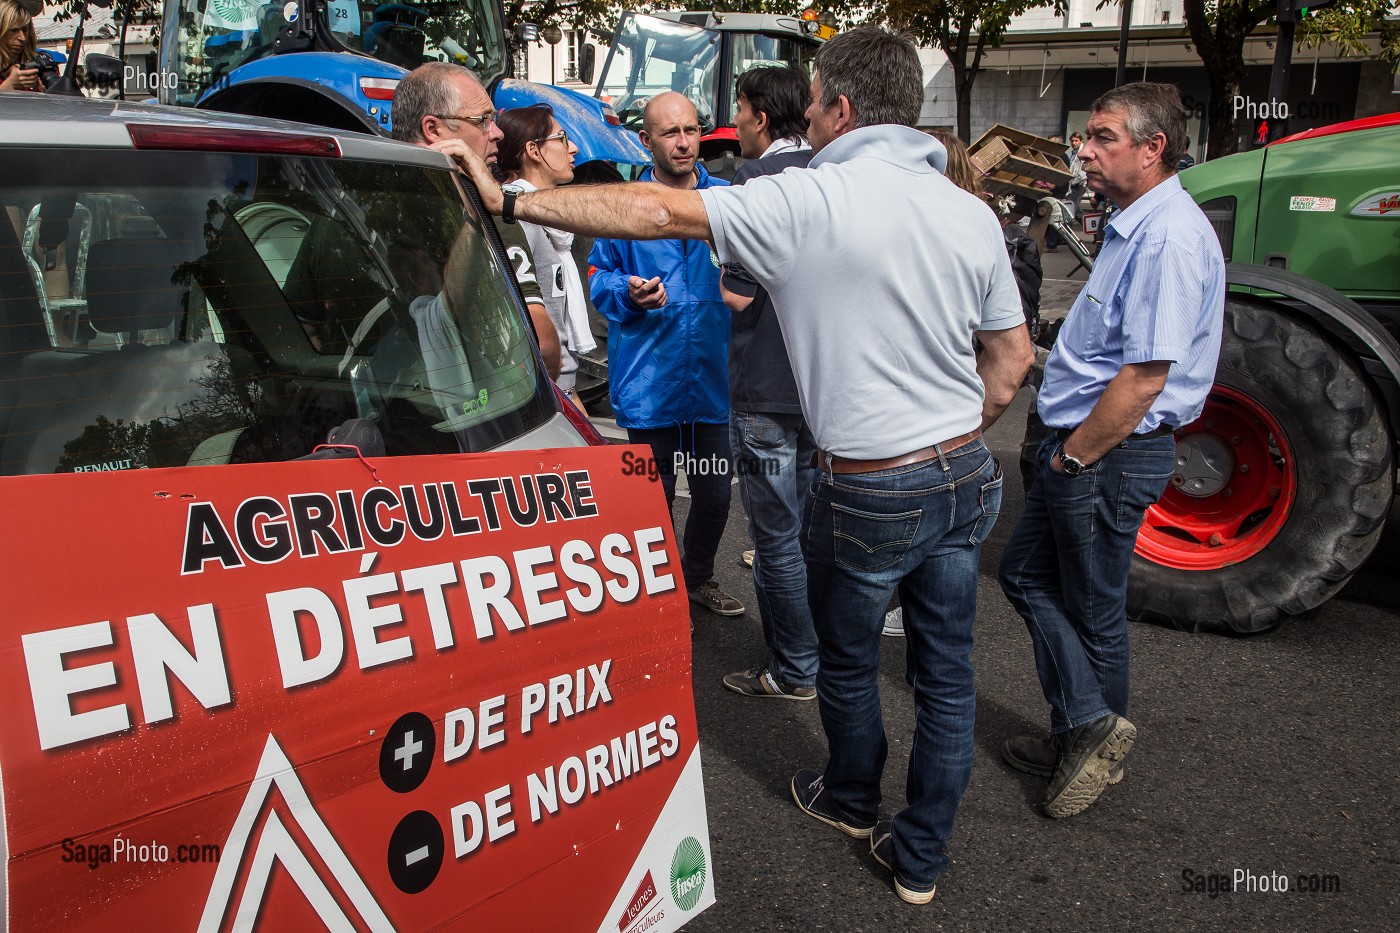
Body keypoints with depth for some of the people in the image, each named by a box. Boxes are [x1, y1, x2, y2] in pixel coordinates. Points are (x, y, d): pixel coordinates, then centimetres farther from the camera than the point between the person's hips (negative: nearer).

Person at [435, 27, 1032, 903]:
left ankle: (852, 799, 45)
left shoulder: (806, 201, -15)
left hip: (869, 490, -5)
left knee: (849, 663, 20)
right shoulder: (972, 213, 3)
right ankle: (920, 855, 31)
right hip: (967, 475, 6)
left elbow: (655, 211, -17)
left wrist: (511, 202, -10)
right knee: (947, 674, 15)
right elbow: (1012, 357, 9)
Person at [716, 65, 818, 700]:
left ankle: (794, 671, 14)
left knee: (776, 539, 3)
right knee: (812, 527, 20)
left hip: (766, 392, -8)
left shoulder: (757, 181, -15)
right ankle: (820, 648, 33)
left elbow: (739, 295, -18)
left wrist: (720, 278, 1)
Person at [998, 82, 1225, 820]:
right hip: (1082, 446, 11)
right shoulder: (1135, 226, 12)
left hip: (1113, 454, -11)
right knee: (1025, 573, 15)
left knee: (1093, 606, 4)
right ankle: (1084, 731, 23)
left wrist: (1074, 456, -17)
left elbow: (1145, 376, -26)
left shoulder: (1171, 238, -21)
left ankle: (1094, 735, 22)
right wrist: (1065, 452, 15)